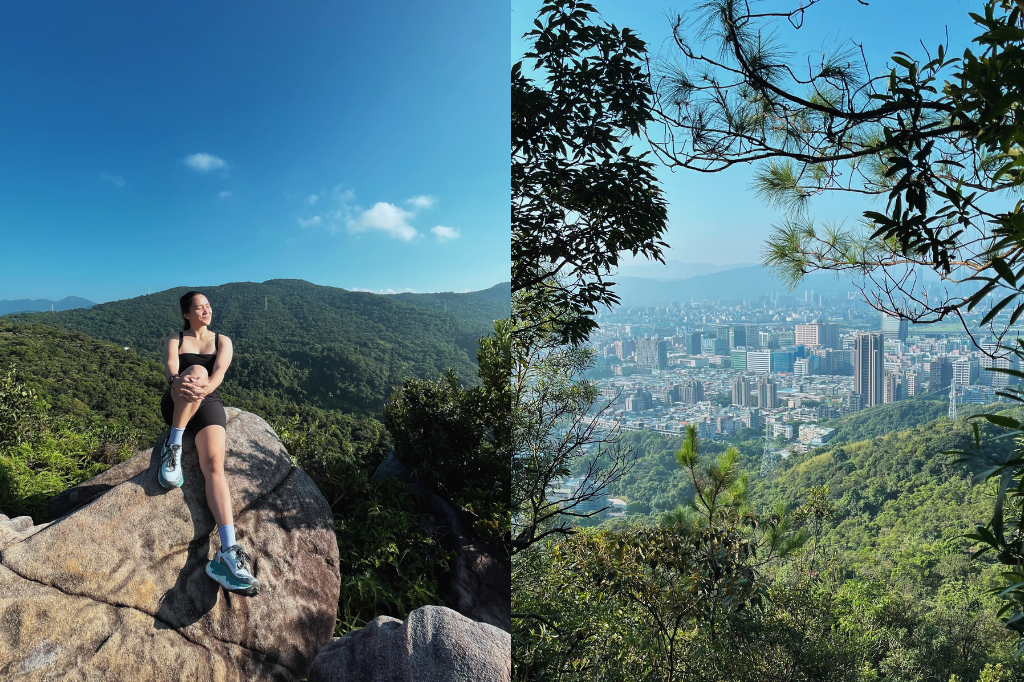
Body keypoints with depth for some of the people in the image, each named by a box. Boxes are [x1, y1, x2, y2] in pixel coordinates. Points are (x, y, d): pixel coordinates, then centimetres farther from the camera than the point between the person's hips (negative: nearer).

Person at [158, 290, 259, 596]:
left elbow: (219, 371, -5)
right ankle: (173, 445, -27)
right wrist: (178, 380, -35)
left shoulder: (222, 341, 15)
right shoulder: (174, 339, 14)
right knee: (196, 370, -35)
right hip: (175, 405, 0)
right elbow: (170, 366, -8)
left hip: (209, 403, 0)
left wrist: (206, 388, -30)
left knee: (214, 463, -29)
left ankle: (228, 552, -43)